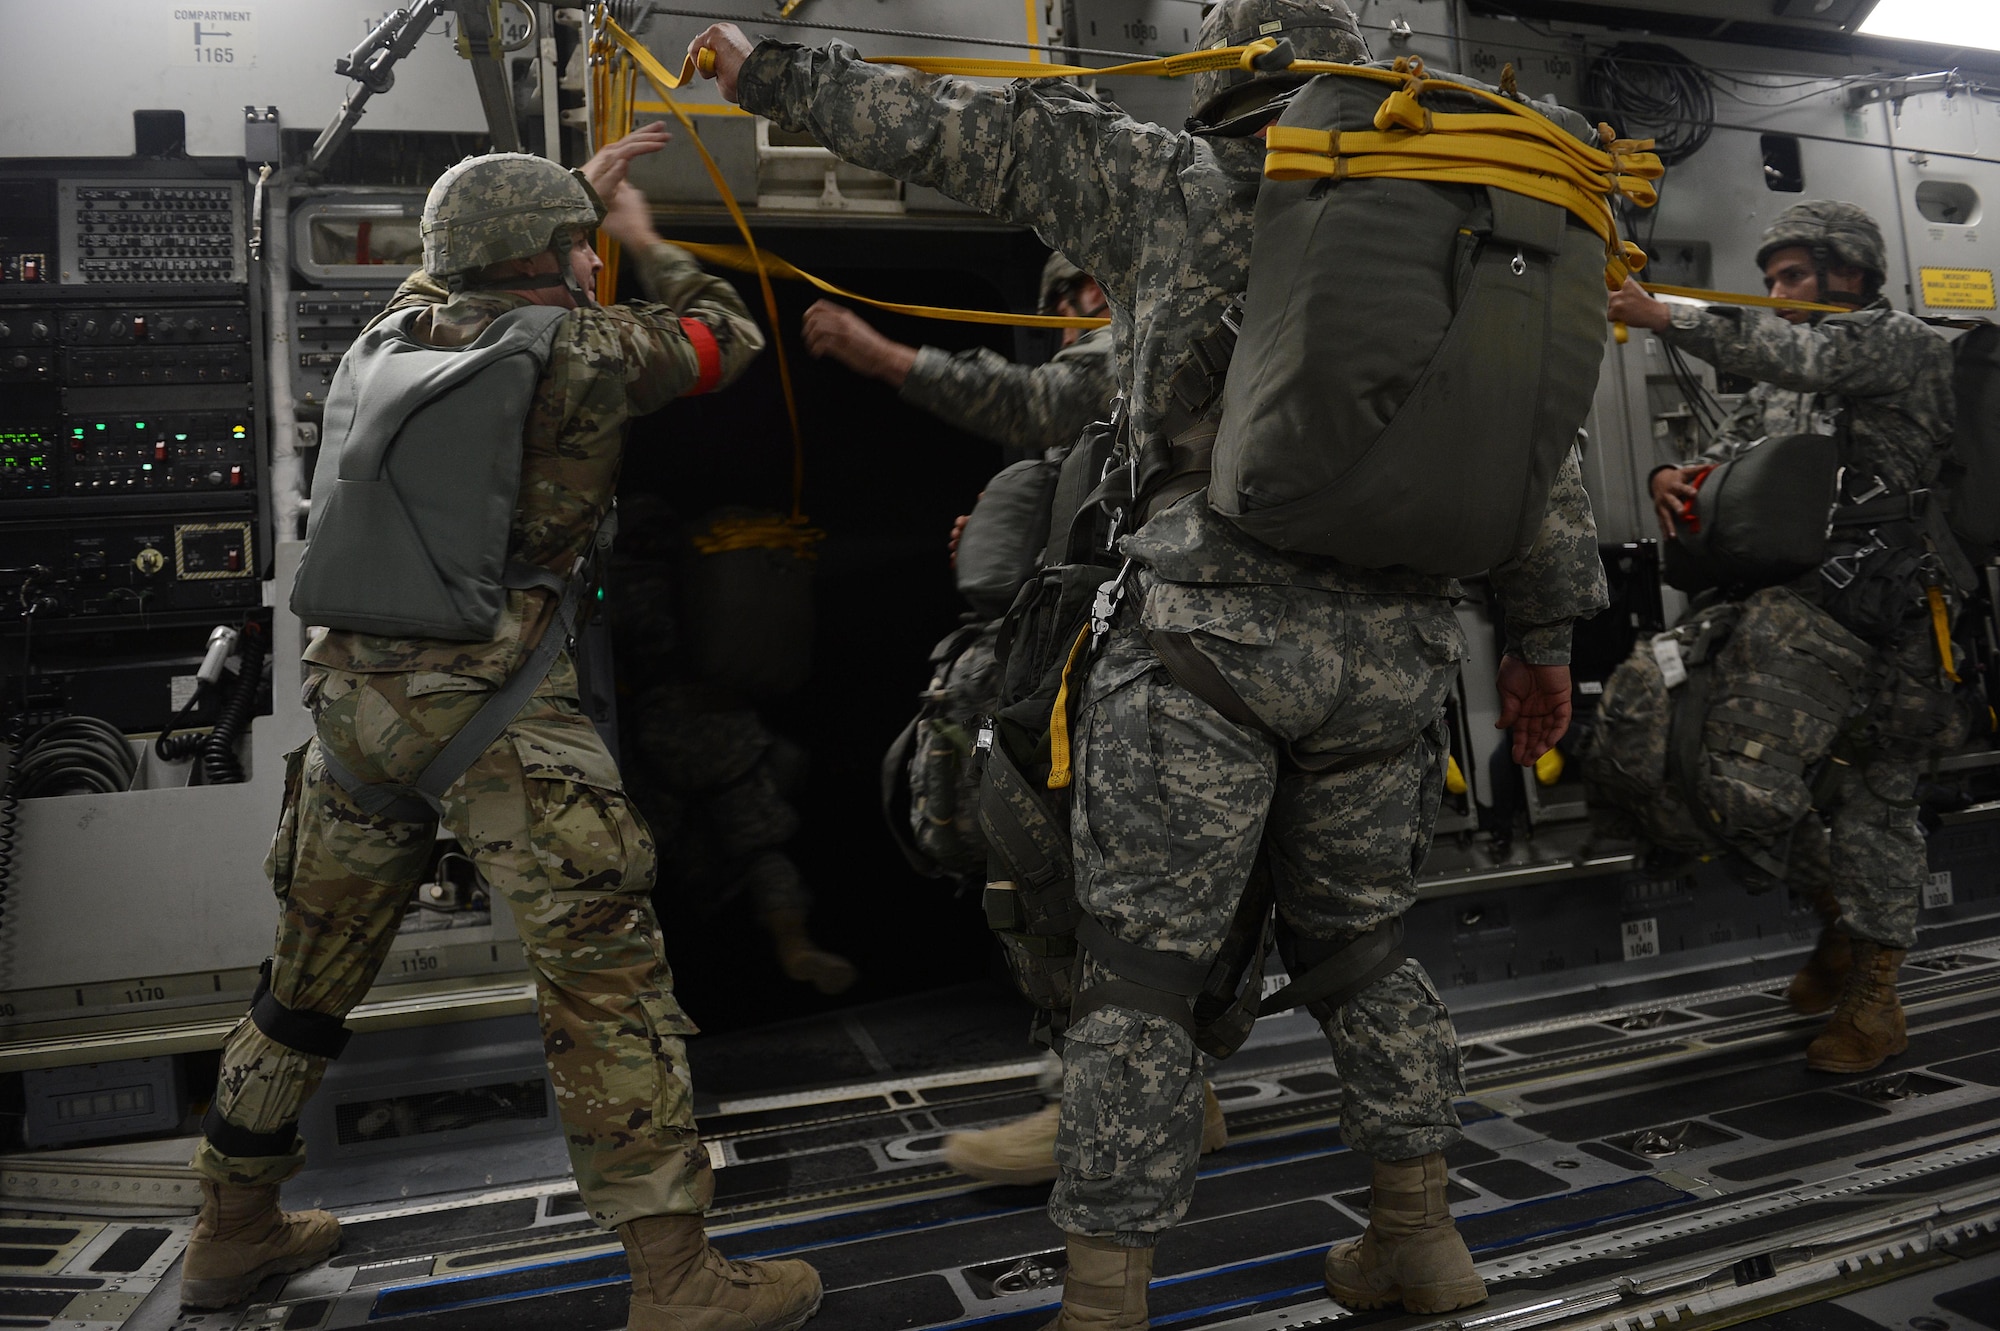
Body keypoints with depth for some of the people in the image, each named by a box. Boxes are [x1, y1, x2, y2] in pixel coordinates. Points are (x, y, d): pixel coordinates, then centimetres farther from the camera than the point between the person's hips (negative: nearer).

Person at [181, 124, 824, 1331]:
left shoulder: (401, 331, 13)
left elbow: (472, 271, 35)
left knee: (316, 968, 21)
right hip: (494, 711, -7)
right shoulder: (585, 352, -5)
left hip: (354, 696, 7)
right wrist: (647, 243, 25)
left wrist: (582, 191, 40)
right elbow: (726, 339, 12)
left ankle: (236, 1231, 39)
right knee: (606, 976, -3)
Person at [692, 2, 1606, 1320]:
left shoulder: (1172, 186, 4)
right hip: (1394, 653, 5)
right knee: (1357, 947, 22)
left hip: (1212, 631, -5)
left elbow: (963, 128, 6)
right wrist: (1545, 632, 20)